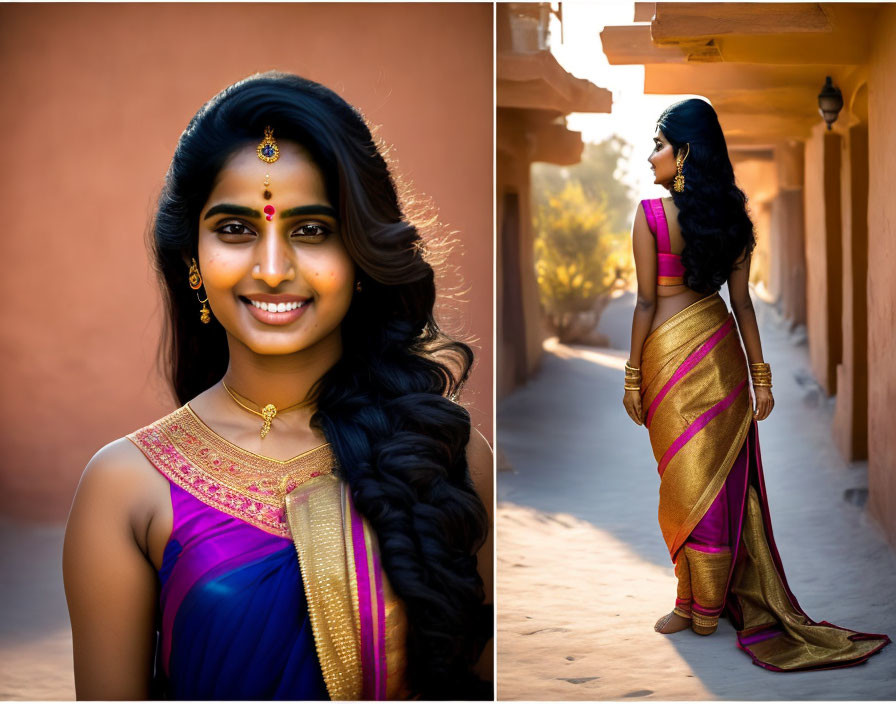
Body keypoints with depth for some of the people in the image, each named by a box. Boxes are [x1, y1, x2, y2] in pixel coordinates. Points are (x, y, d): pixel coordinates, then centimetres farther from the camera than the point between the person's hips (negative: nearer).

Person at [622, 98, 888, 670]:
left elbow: (646, 303, -12)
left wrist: (633, 377, -5)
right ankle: (717, 602, 21)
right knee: (724, 478, 11)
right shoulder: (732, 215, 3)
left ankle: (697, 609, 12)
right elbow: (742, 301, 4)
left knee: (687, 480, 3)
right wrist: (761, 376, 8)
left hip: (670, 354, -5)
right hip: (720, 354, 5)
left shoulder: (650, 214, -12)